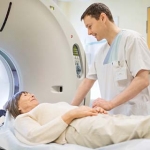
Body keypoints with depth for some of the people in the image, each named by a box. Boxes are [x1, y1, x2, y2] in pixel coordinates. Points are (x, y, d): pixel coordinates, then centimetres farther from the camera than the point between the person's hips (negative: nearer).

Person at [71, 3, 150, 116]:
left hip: (134, 117, -6)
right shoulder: (101, 52, 13)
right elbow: (87, 82, 18)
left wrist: (110, 103, -21)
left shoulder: (131, 39, -8)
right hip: (112, 117, 6)